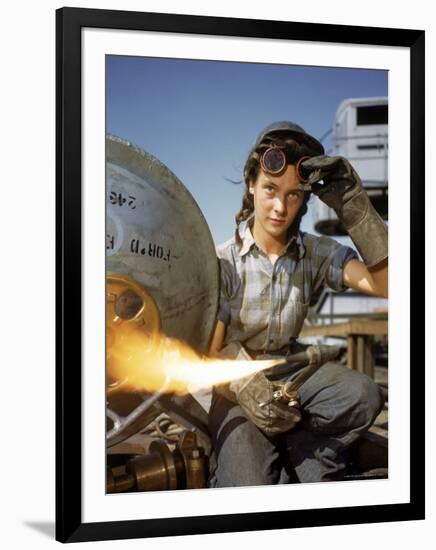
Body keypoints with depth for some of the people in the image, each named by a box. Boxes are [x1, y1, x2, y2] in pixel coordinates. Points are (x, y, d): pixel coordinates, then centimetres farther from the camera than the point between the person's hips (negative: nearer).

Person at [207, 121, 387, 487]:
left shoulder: (316, 254, -3)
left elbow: (385, 283, -19)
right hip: (234, 385, -4)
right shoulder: (223, 263, -10)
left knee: (363, 395, -29)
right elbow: (209, 354, -10)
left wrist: (354, 206, -26)